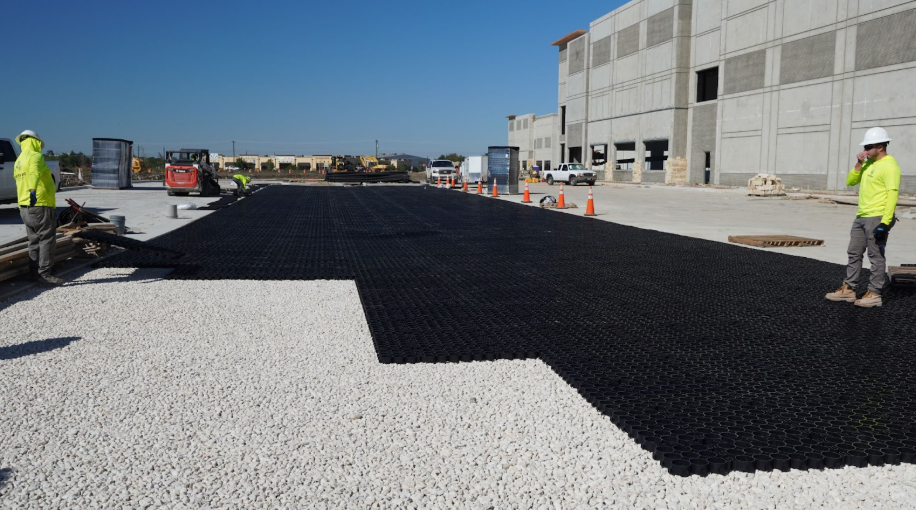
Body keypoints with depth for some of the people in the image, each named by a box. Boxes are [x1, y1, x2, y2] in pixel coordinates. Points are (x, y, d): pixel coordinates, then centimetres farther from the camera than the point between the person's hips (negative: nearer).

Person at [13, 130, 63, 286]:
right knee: (47, 240, -6)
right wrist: (33, 190, -47)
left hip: (25, 208, 9)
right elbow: (34, 173, -30)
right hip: (40, 205, -9)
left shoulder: (18, 162, 19)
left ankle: (35, 273, 15)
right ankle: (44, 274, -10)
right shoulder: (35, 156, -9)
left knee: (35, 241, 13)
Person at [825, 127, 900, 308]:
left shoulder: (889, 166, -12)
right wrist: (859, 164, -1)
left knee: (876, 256, -2)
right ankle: (848, 289, 19)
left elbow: (892, 194, -19)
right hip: (861, 217, 9)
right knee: (854, 254, 12)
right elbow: (850, 181, 15)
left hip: (877, 218, -9)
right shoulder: (869, 163, 15)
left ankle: (874, 294, 4)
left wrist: (885, 223, -25)